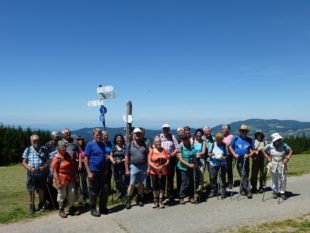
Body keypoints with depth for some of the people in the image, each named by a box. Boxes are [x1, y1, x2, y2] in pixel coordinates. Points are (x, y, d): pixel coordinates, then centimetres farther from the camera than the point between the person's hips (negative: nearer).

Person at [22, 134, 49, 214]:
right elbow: (24, 163, 2)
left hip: (42, 174, 1)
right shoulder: (27, 150, 1)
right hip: (31, 174, 0)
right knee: (31, 191, 4)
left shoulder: (44, 149, 3)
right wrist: (30, 168, -15)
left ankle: (41, 205, 30)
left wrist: (44, 167, -15)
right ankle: (32, 207, 22)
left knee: (41, 190, 10)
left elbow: (47, 160, 5)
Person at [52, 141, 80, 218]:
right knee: (62, 195, 7)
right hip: (62, 180, -5)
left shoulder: (69, 155, 6)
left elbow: (74, 166, 19)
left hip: (71, 179, 5)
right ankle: (61, 211, 23)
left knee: (72, 194, 9)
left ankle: (71, 209, 26)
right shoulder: (56, 158, -12)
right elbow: (54, 171, -14)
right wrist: (58, 182, -19)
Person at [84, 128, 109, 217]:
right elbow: (85, 159, -10)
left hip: (102, 171, 6)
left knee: (105, 189, 8)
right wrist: (89, 172, -15)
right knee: (94, 191, 5)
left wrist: (105, 169, 11)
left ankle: (103, 208, 23)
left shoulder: (102, 144, 9)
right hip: (93, 172, -6)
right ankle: (93, 209, 19)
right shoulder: (90, 144, -8)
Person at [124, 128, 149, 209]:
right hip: (134, 166, -2)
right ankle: (128, 201, 8)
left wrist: (148, 167, 0)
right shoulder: (130, 145, 0)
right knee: (131, 184, -1)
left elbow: (148, 156, 6)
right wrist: (127, 169, -4)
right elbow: (126, 158, -1)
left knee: (141, 184, 11)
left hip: (143, 166, 2)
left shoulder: (145, 144, 5)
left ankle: (139, 199, 25)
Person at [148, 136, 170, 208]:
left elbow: (168, 160, 1)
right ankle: (156, 201, 17)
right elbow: (149, 161, -5)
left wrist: (163, 166, -16)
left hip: (163, 171, 2)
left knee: (162, 186, 6)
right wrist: (156, 167, -16)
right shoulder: (151, 151, -2)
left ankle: (160, 201, 17)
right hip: (154, 172, -2)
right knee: (155, 186, 3)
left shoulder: (164, 150, 2)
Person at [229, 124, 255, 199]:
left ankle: (242, 189, 24)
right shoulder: (235, 139, -1)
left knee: (244, 175, 7)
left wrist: (249, 155, -15)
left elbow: (252, 150, 4)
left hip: (246, 159, 2)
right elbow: (230, 147, 7)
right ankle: (248, 190, 5)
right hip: (238, 159, -2)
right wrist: (234, 154, -6)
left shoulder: (249, 140, 3)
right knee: (243, 176, 0)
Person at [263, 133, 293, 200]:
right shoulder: (270, 146, -7)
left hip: (282, 165, 0)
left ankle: (282, 192, 15)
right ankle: (275, 192, 24)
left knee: (283, 179, 1)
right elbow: (264, 150, 8)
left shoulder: (284, 145, -9)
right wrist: (267, 157, 0)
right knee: (274, 179, 10)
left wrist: (287, 158, -9)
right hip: (273, 165, 1)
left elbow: (291, 151, 1)